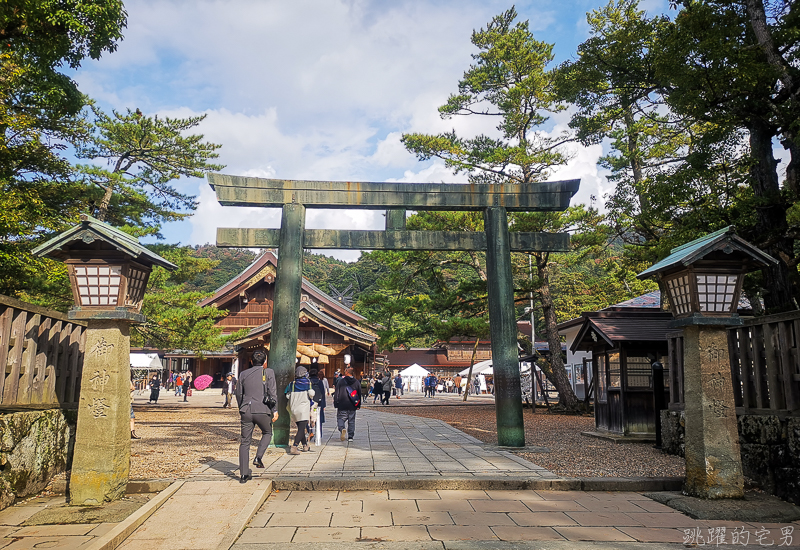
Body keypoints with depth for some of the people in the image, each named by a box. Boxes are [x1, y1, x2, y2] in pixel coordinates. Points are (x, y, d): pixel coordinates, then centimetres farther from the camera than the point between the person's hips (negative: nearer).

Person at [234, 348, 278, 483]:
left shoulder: (244, 374, 9)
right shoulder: (268, 372, -1)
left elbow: (238, 393, 15)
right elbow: (272, 392, -6)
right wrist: (275, 410, -2)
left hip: (246, 411, 3)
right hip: (262, 410, -3)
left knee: (245, 441, 8)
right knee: (267, 433, 24)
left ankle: (244, 474, 7)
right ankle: (258, 458, 6)